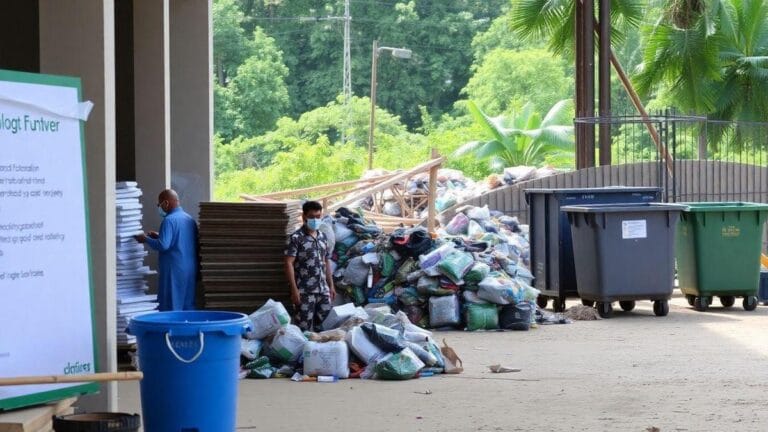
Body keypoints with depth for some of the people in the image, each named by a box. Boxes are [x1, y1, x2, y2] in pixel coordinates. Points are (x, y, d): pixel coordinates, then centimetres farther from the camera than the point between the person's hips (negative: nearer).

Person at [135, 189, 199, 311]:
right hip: (191, 269, 8)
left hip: (174, 271, -8)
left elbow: (163, 245, -20)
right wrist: (159, 236, 22)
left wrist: (146, 239, -5)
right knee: (188, 306, 10)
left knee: (171, 308, -3)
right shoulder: (190, 219, 12)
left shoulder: (169, 220, -13)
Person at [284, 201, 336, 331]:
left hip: (323, 290, 6)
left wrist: (331, 286, 15)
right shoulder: (296, 238, -8)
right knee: (305, 328, -4)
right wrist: (294, 289, -18)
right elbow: (289, 264, -12)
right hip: (304, 292, -6)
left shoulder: (323, 237, 13)